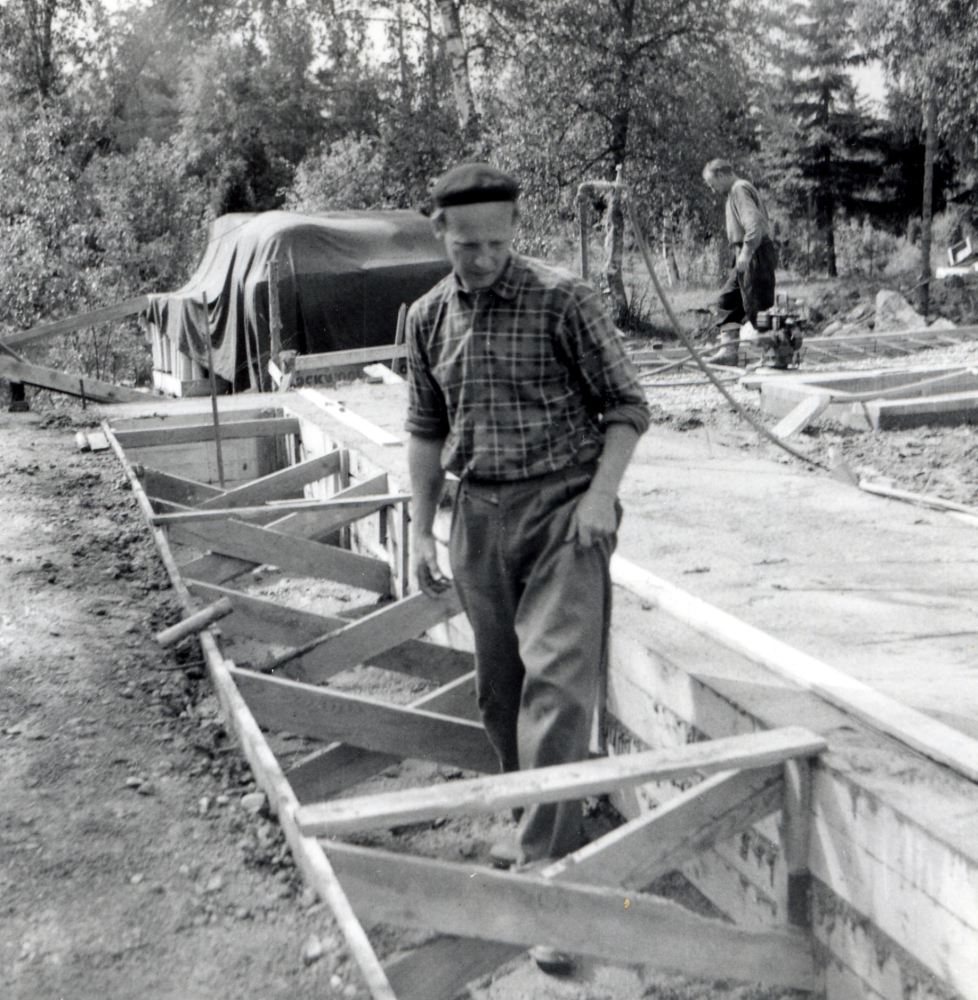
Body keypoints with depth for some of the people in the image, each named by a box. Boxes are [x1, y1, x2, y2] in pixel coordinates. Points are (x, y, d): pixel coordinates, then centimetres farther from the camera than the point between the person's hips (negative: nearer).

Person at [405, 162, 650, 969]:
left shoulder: (563, 299, -9)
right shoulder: (428, 318, 7)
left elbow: (626, 405, -4)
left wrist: (602, 495, -15)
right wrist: (421, 530, 12)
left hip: (561, 507, -5)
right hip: (478, 516, 6)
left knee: (557, 677, -14)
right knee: (499, 691, 13)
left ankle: (543, 863, -9)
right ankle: (545, 825, 32)